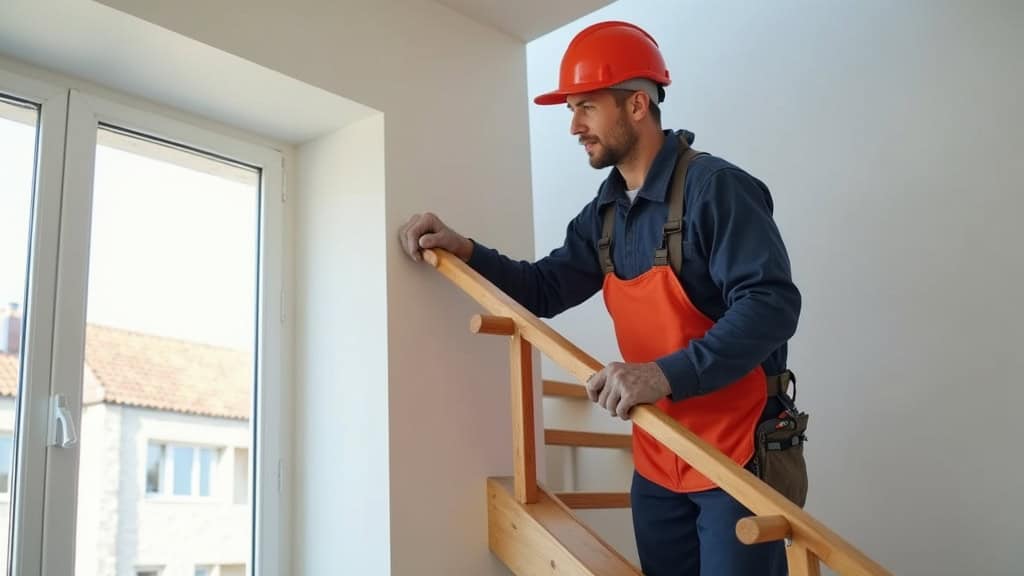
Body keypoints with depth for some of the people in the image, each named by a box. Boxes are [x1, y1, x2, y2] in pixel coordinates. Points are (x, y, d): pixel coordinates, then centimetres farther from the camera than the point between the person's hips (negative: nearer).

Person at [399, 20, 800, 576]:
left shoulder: (716, 187, -17)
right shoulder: (604, 211, 8)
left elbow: (771, 305, -26)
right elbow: (545, 289, 13)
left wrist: (667, 374, -36)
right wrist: (465, 251, -1)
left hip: (735, 454, -7)